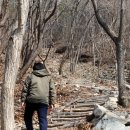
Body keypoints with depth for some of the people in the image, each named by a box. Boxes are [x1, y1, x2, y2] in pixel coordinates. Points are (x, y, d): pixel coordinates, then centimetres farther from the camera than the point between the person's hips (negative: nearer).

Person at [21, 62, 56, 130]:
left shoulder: (31, 76, 8)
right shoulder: (48, 77, 14)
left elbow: (25, 89, 3)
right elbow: (52, 90, 10)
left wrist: (23, 100, 6)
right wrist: (52, 102, 12)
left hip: (32, 100, -1)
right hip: (44, 101, 1)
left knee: (27, 117, 16)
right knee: (43, 119, 2)